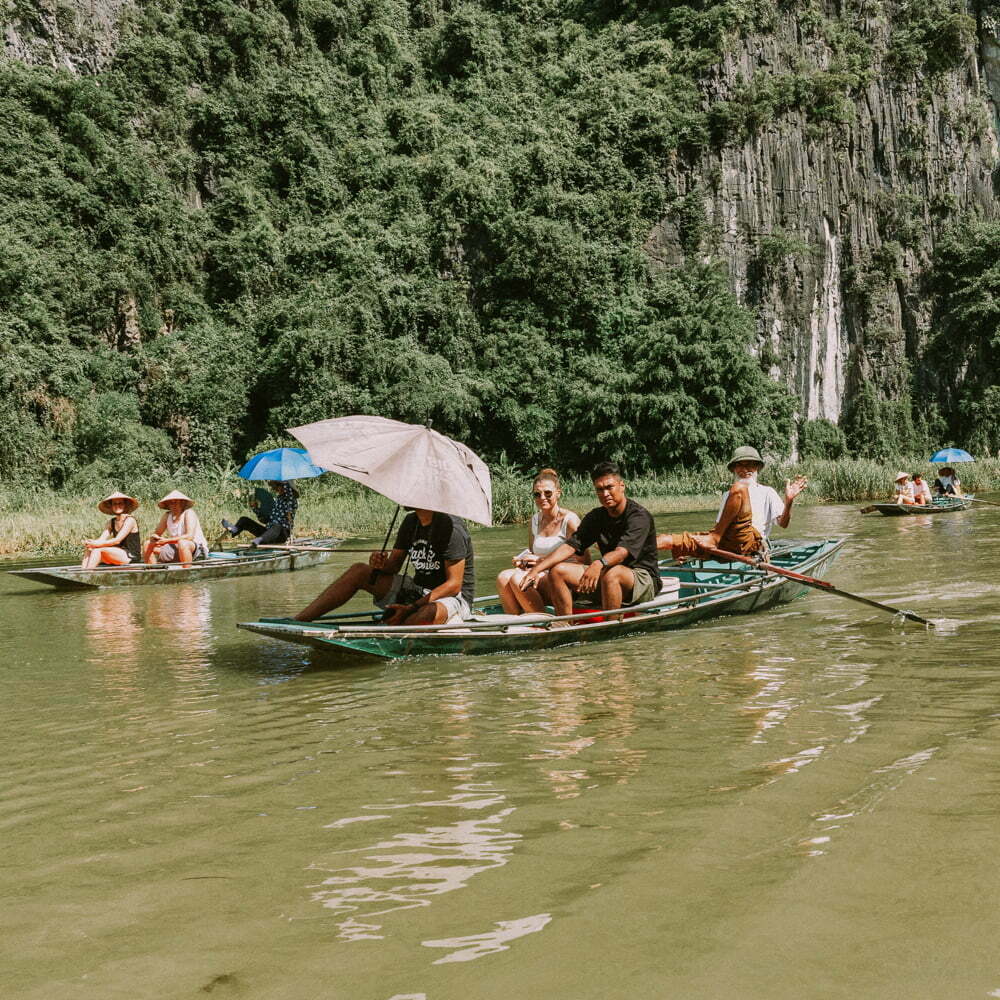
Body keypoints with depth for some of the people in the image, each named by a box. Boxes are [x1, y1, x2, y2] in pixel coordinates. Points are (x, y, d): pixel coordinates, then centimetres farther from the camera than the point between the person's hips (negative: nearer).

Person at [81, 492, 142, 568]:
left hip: (131, 556, -7)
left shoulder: (130, 520, -7)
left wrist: (97, 544, -23)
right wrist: (89, 542, -19)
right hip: (118, 555, 7)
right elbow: (102, 539, 2)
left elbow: (117, 540, -16)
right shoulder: (111, 522, 14)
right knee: (90, 550, -11)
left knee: (98, 550, -23)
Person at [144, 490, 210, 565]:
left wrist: (167, 540, -29)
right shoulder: (167, 516, 6)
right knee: (148, 544, 1)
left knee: (182, 543, -40)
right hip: (176, 551, 7)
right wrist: (154, 537, -17)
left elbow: (189, 536, -25)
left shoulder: (189, 513, -12)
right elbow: (157, 533, 9)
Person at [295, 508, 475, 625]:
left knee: (430, 613, -43)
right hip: (419, 591, 7)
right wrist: (381, 565, -16)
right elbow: (393, 565, 10)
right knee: (360, 571, -6)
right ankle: (297, 621, -14)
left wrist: (410, 608, -28)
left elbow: (454, 585, -23)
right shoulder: (411, 522, 6)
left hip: (453, 599, -7)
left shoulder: (451, 526, -18)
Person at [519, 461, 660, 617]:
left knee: (613, 573, -40)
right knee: (557, 571, -10)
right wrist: (537, 569, -17)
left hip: (644, 580, -7)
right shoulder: (596, 517, 7)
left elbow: (622, 552, -31)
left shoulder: (639, 516, -14)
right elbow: (570, 546, -3)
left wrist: (599, 564, -52)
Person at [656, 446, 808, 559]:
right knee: (668, 540, -13)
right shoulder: (727, 496, 35)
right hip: (723, 545, 5)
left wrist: (789, 501, -13)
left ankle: (714, 539, -24)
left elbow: (783, 523, 6)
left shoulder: (767, 492, 20)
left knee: (738, 488, -23)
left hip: (750, 542, -5)